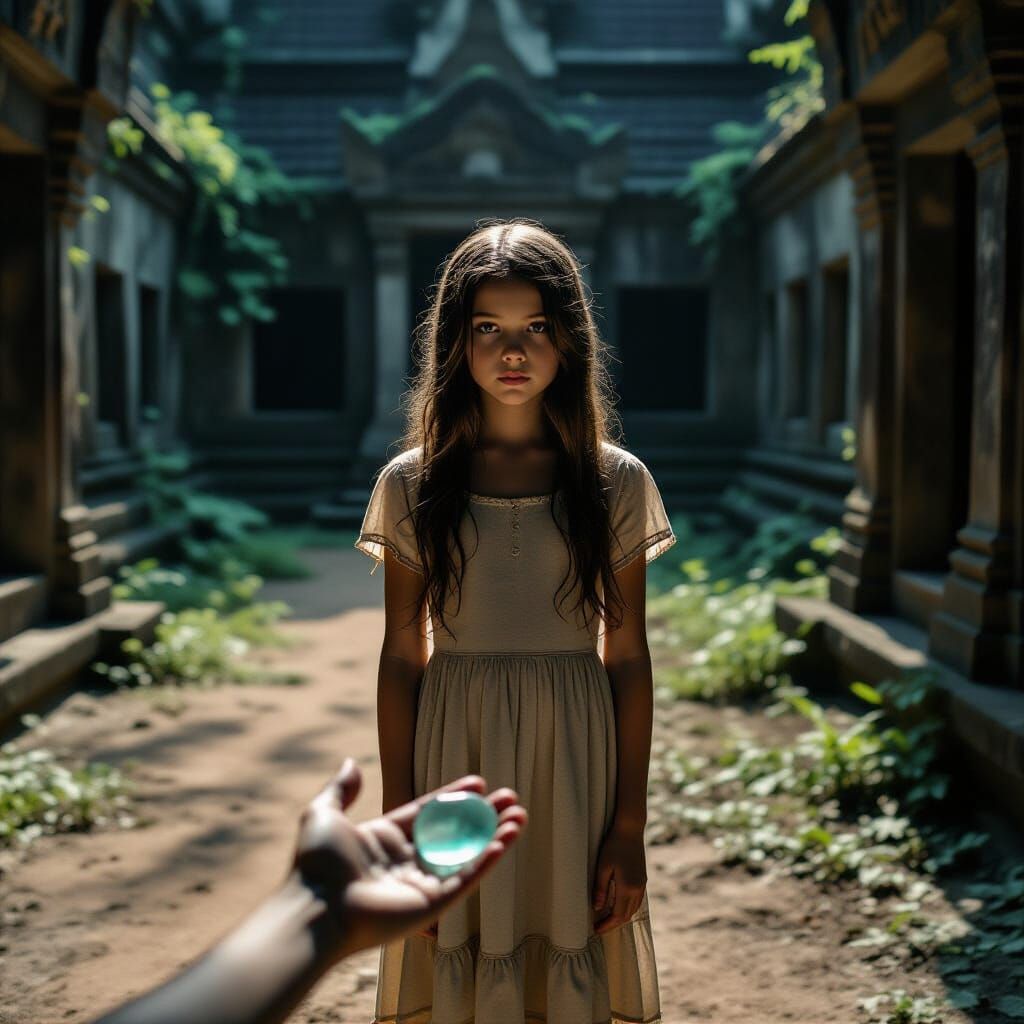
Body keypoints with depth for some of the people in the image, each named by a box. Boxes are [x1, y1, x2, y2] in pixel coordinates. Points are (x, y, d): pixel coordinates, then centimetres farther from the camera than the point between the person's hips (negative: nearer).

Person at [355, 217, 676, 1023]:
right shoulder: (413, 485, 0)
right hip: (454, 758, 0)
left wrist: (629, 827, -2)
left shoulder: (616, 482, 0)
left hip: (574, 758, 0)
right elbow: (401, 657, 1)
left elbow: (628, 656, 1)